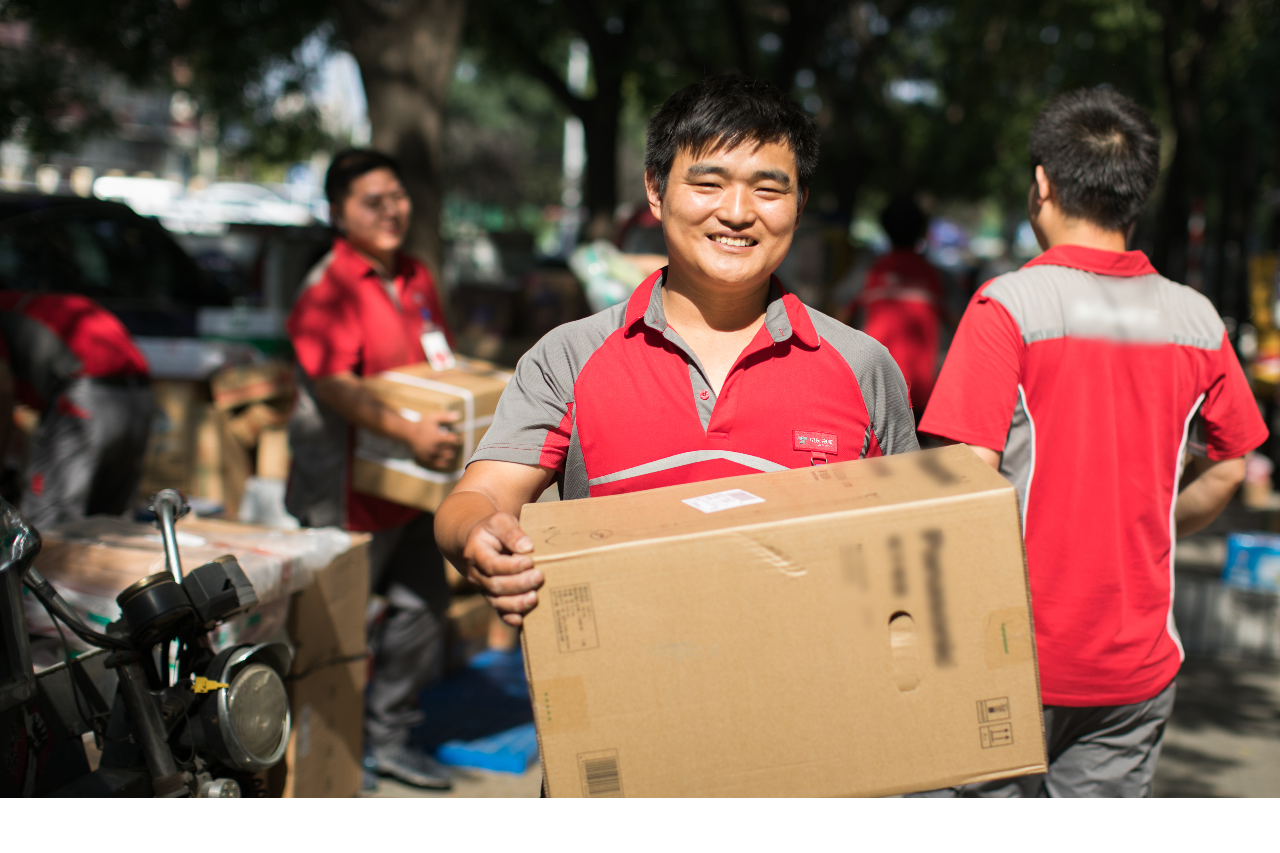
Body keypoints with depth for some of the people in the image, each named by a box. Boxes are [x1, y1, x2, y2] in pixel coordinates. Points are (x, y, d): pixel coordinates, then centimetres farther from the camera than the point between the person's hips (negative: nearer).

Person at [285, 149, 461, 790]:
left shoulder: (417, 281, 11)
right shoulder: (329, 288, -16)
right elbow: (334, 385, -28)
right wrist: (408, 431, -38)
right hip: (346, 487, -8)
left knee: (422, 605, 13)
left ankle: (387, 736, 27)